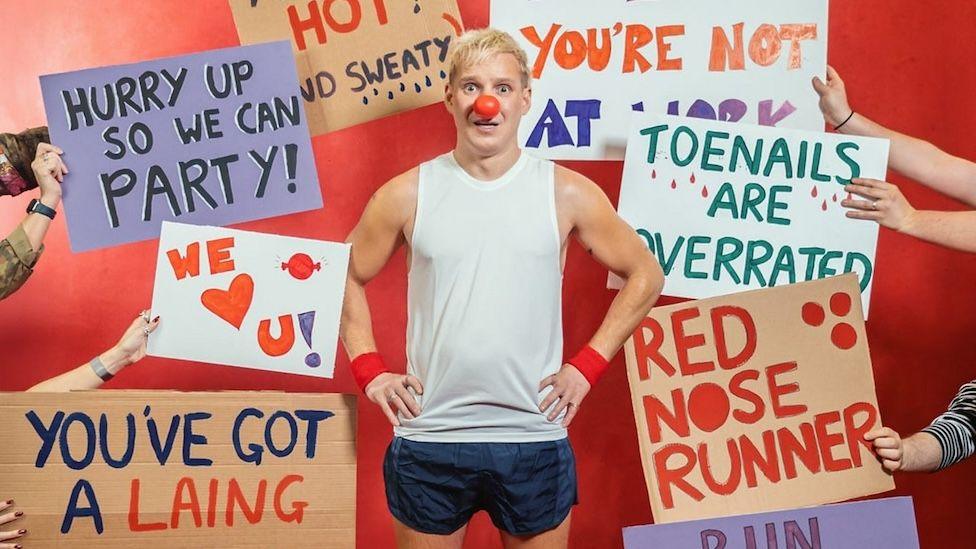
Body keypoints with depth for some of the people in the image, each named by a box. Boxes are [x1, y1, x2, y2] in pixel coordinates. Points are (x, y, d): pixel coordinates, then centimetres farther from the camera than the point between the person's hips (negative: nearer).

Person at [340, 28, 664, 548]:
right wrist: (369, 370, 1)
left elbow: (645, 275, 7)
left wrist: (589, 364, 0)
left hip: (537, 442, 0)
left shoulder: (567, 194, -2)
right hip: (427, 441, 0)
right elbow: (347, 277, 12)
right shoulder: (407, 195, -1)